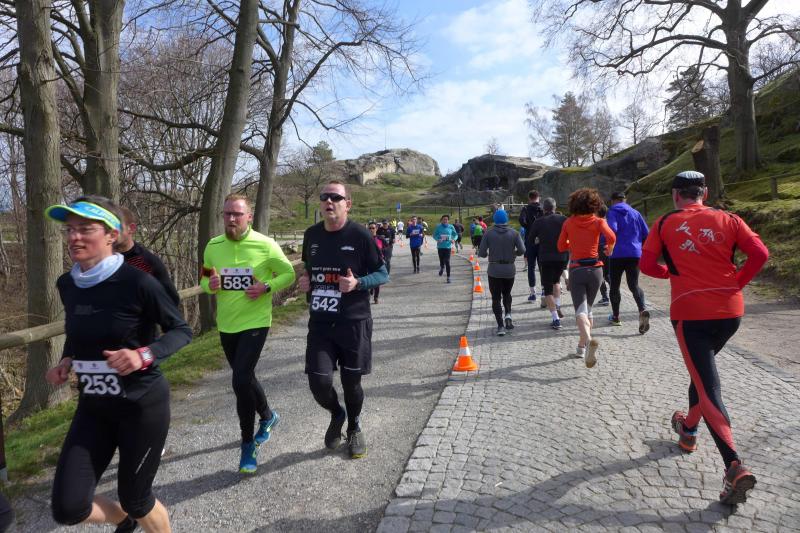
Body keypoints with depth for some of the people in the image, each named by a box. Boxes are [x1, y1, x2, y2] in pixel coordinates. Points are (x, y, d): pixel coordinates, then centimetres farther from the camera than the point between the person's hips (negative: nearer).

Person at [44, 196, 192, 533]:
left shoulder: (138, 283, -19)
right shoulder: (67, 285, 0)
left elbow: (182, 330, -11)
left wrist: (145, 354, -27)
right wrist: (67, 361, 0)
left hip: (142, 405, -5)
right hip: (93, 407, 6)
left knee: (134, 497, 10)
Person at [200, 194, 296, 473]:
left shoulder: (265, 245, -12)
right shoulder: (213, 246, 0)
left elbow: (288, 274, -3)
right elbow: (204, 280, 11)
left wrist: (266, 287, -20)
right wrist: (210, 285, -13)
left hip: (255, 323, -5)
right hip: (226, 324, 5)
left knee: (240, 380, -14)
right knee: (245, 377, 19)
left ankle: (248, 445, 5)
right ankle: (268, 416, 47)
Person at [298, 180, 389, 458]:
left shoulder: (360, 235, -9)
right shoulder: (311, 235, 4)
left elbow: (383, 274, -3)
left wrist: (358, 283, -21)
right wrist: (305, 281, 0)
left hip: (354, 322, -3)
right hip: (319, 323, 3)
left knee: (351, 382, 9)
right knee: (319, 383, -4)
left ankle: (354, 428, 40)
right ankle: (336, 414, 32)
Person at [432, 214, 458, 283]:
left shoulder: (451, 227, 0)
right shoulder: (438, 227, -2)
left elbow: (455, 235, 10)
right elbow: (434, 235, 4)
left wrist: (454, 239, -10)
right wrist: (437, 239, -16)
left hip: (448, 246, -1)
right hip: (440, 246, 1)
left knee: (447, 262, -7)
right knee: (441, 261, 8)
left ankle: (448, 277, 1)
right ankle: (442, 268, 45)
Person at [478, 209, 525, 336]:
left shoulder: (489, 234, -5)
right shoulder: (514, 233, -2)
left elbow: (481, 253, -9)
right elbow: (522, 250, -10)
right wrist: (513, 253, 10)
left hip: (494, 270, -2)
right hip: (509, 269, 2)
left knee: (496, 298, 4)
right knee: (507, 294, 23)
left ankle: (500, 325, -3)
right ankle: (508, 314, 0)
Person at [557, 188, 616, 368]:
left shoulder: (569, 223, 2)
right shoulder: (598, 221, -1)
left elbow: (561, 247, 7)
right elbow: (611, 237, -18)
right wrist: (609, 250, 2)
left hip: (576, 269, -1)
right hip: (595, 268, 1)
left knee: (580, 309, -8)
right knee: (588, 308, 17)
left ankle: (589, 340, -36)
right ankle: (582, 346, 24)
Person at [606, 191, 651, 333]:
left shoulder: (612, 212, -1)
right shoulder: (635, 213, 12)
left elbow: (612, 229, -18)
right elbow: (646, 234, 9)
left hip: (617, 254, -3)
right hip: (635, 254, 3)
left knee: (614, 286, 10)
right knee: (634, 285, 4)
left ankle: (615, 316, 18)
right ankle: (642, 310, -23)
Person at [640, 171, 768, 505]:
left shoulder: (664, 224, -1)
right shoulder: (727, 220, 4)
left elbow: (646, 265, -1)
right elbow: (760, 254, -6)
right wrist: (737, 283, 7)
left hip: (690, 314, -4)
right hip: (730, 311, 4)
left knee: (708, 388, -2)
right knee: (703, 368, 26)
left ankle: (735, 467, -15)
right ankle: (689, 430, 42)